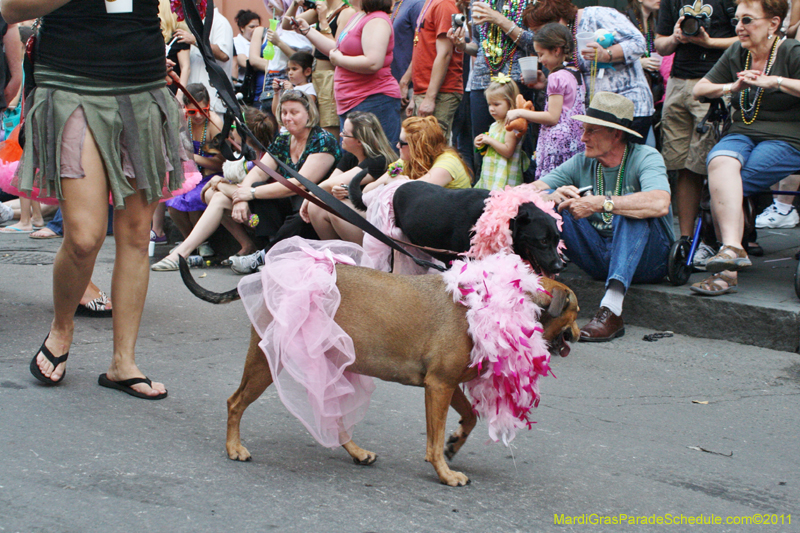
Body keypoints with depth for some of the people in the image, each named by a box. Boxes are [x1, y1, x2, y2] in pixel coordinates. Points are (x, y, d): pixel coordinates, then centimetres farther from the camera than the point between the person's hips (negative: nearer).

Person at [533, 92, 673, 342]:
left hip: (647, 259, -4)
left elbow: (660, 204, -32)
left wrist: (599, 203, -31)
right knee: (551, 204, -10)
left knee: (631, 203, -32)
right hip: (599, 259, 4)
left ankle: (611, 309, -46)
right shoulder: (582, 163, 4)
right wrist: (554, 197, -23)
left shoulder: (646, 157, -11)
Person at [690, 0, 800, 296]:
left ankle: (730, 260, -24)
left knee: (720, 185, -27)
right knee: (720, 162, -32)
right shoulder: (736, 54, 17)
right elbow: (699, 89, 20)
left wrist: (774, 82, -20)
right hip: (742, 133, 5)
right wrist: (732, 87, 3)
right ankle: (732, 248, -40)